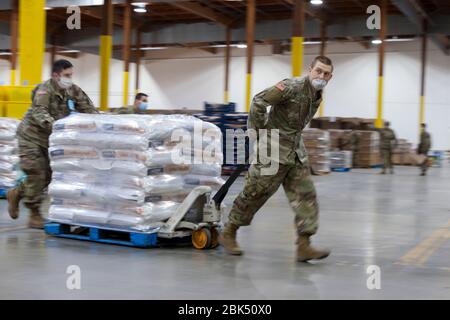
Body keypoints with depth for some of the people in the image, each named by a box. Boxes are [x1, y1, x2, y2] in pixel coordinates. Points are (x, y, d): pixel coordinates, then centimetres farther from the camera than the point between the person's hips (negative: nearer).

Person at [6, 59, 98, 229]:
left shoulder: (72, 90, -1)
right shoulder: (44, 90, -20)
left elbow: (87, 107, -3)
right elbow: (39, 113, -35)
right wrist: (54, 124, -53)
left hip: (48, 138, 7)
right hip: (31, 135, -7)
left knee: (47, 175, 8)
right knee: (36, 173, -9)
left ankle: (16, 194, 30)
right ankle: (35, 214, 3)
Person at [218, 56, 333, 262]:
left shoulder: (318, 96, 10)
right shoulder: (292, 87, -17)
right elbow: (259, 101, -20)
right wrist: (257, 131, -14)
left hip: (297, 152, 8)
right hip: (274, 149, -8)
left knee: (305, 196, -1)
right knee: (255, 193, 1)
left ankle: (304, 247, 0)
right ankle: (228, 234, 18)